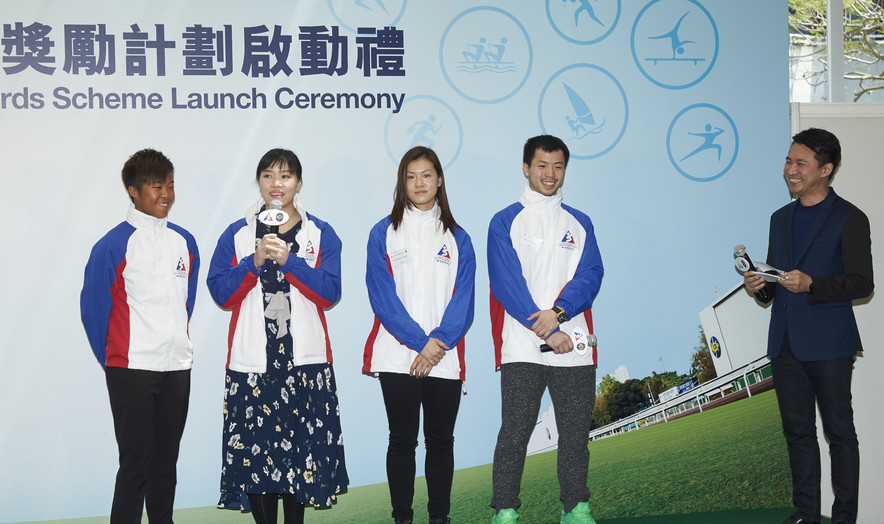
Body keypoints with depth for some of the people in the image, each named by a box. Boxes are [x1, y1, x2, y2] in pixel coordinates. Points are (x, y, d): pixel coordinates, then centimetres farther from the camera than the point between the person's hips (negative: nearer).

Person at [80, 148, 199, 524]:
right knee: (135, 461, -3)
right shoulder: (113, 246, -7)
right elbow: (93, 310, -2)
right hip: (132, 370, -5)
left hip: (177, 367, 5)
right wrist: (112, 359, 5)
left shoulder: (184, 242, 10)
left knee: (166, 460, 11)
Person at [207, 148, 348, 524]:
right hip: (252, 362, 0)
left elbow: (330, 292, -4)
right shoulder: (237, 234, 9)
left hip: (305, 361, 0)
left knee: (302, 445, -1)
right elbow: (221, 293, 1)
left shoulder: (321, 234, 8)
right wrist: (254, 263, -13)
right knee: (254, 448, -3)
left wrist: (289, 261, -15)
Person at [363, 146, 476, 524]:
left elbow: (463, 299, 1)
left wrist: (438, 345, -12)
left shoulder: (457, 238, 10)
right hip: (397, 357, -2)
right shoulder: (383, 233, 4)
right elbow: (383, 297, -5)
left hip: (445, 358, 2)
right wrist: (421, 341, -13)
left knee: (441, 440, 7)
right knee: (402, 440, 3)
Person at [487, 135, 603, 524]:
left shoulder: (579, 223, 15)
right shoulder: (505, 222, 4)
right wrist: (547, 331, -13)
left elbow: (591, 275, 3)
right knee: (514, 431, -3)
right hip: (522, 348, -3)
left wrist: (558, 312, -15)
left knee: (575, 431, 6)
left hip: (573, 346, 3)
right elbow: (506, 283, -6)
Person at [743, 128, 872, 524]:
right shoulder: (781, 218, 16)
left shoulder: (849, 219, -5)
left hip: (828, 344, -6)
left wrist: (811, 284, -22)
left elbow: (862, 283, -11)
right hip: (785, 343, 6)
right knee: (797, 431, 11)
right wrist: (758, 285, -1)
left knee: (839, 431, 1)